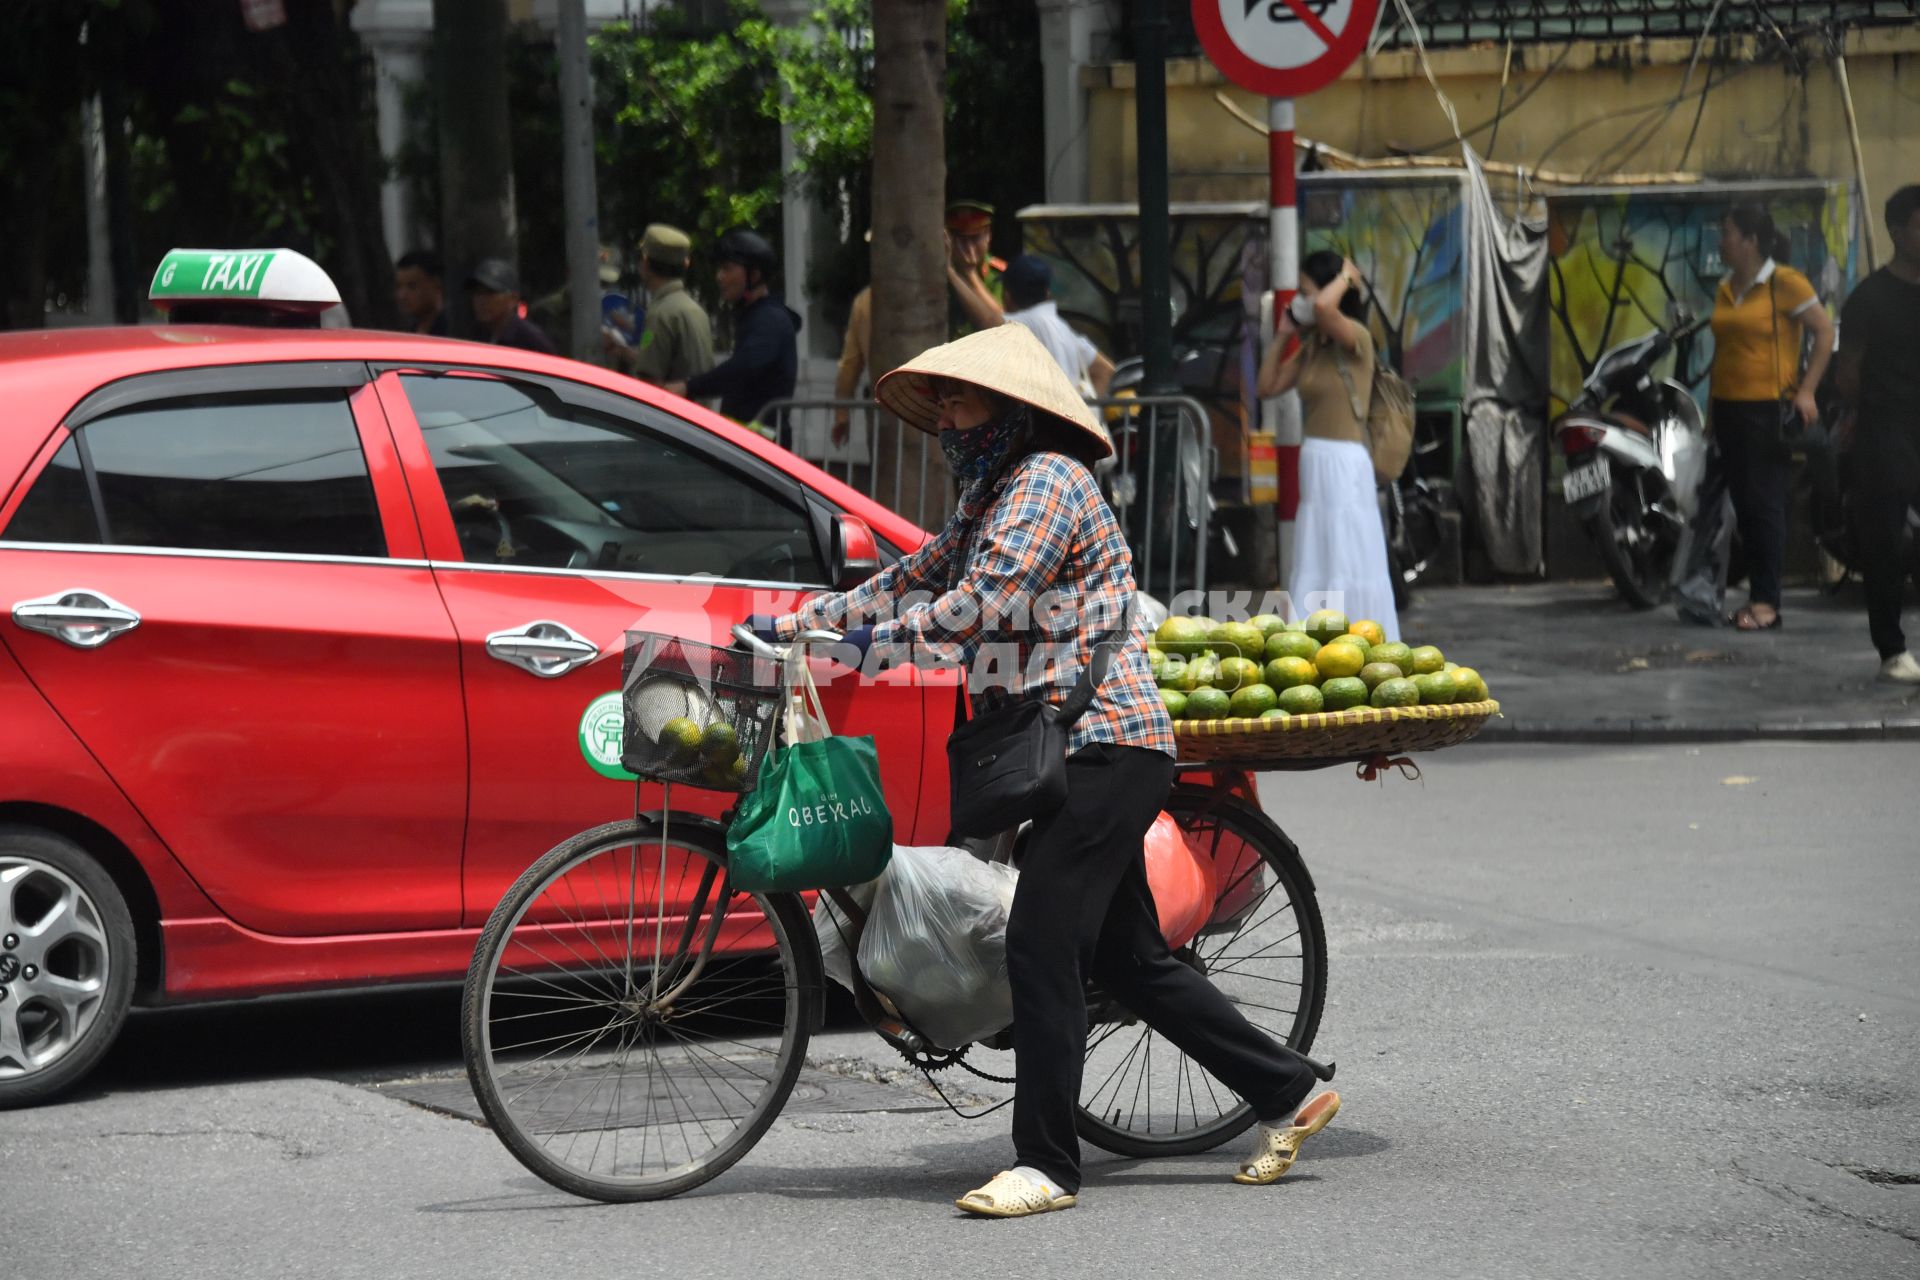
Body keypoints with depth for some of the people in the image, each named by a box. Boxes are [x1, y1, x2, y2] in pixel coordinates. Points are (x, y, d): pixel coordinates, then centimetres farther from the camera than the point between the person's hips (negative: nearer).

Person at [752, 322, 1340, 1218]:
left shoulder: (1048, 480, -11)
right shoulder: (990, 500, 20)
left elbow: (983, 603, -20)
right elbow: (914, 580, 23)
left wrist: (876, 643, -15)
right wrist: (794, 624, 16)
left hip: (1104, 745, -10)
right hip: (1089, 750, 10)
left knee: (1041, 944, -13)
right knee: (1126, 959, 11)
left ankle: (1046, 1165, -11)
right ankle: (1287, 1093, 19)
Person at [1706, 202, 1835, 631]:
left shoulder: (1785, 283, -8)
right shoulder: (1726, 290, 13)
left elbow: (1825, 332, -7)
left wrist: (1806, 391, -12)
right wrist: (1711, 407, 18)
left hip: (1768, 408, -7)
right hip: (1729, 409, 7)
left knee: (1764, 504, -8)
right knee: (1743, 506, 7)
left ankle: (1767, 603, -7)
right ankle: (1756, 598, 12)